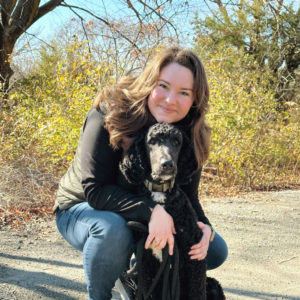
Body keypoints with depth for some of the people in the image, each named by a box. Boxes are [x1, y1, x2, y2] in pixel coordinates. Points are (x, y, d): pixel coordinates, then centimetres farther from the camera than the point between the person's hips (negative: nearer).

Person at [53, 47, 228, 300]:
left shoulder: (190, 136, -12)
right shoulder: (109, 114, -27)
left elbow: (187, 196, -6)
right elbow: (95, 190, -31)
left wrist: (203, 227, -28)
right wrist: (151, 210, -43)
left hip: (148, 219, 5)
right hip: (83, 209, -5)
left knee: (215, 250, -2)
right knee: (112, 229, -40)